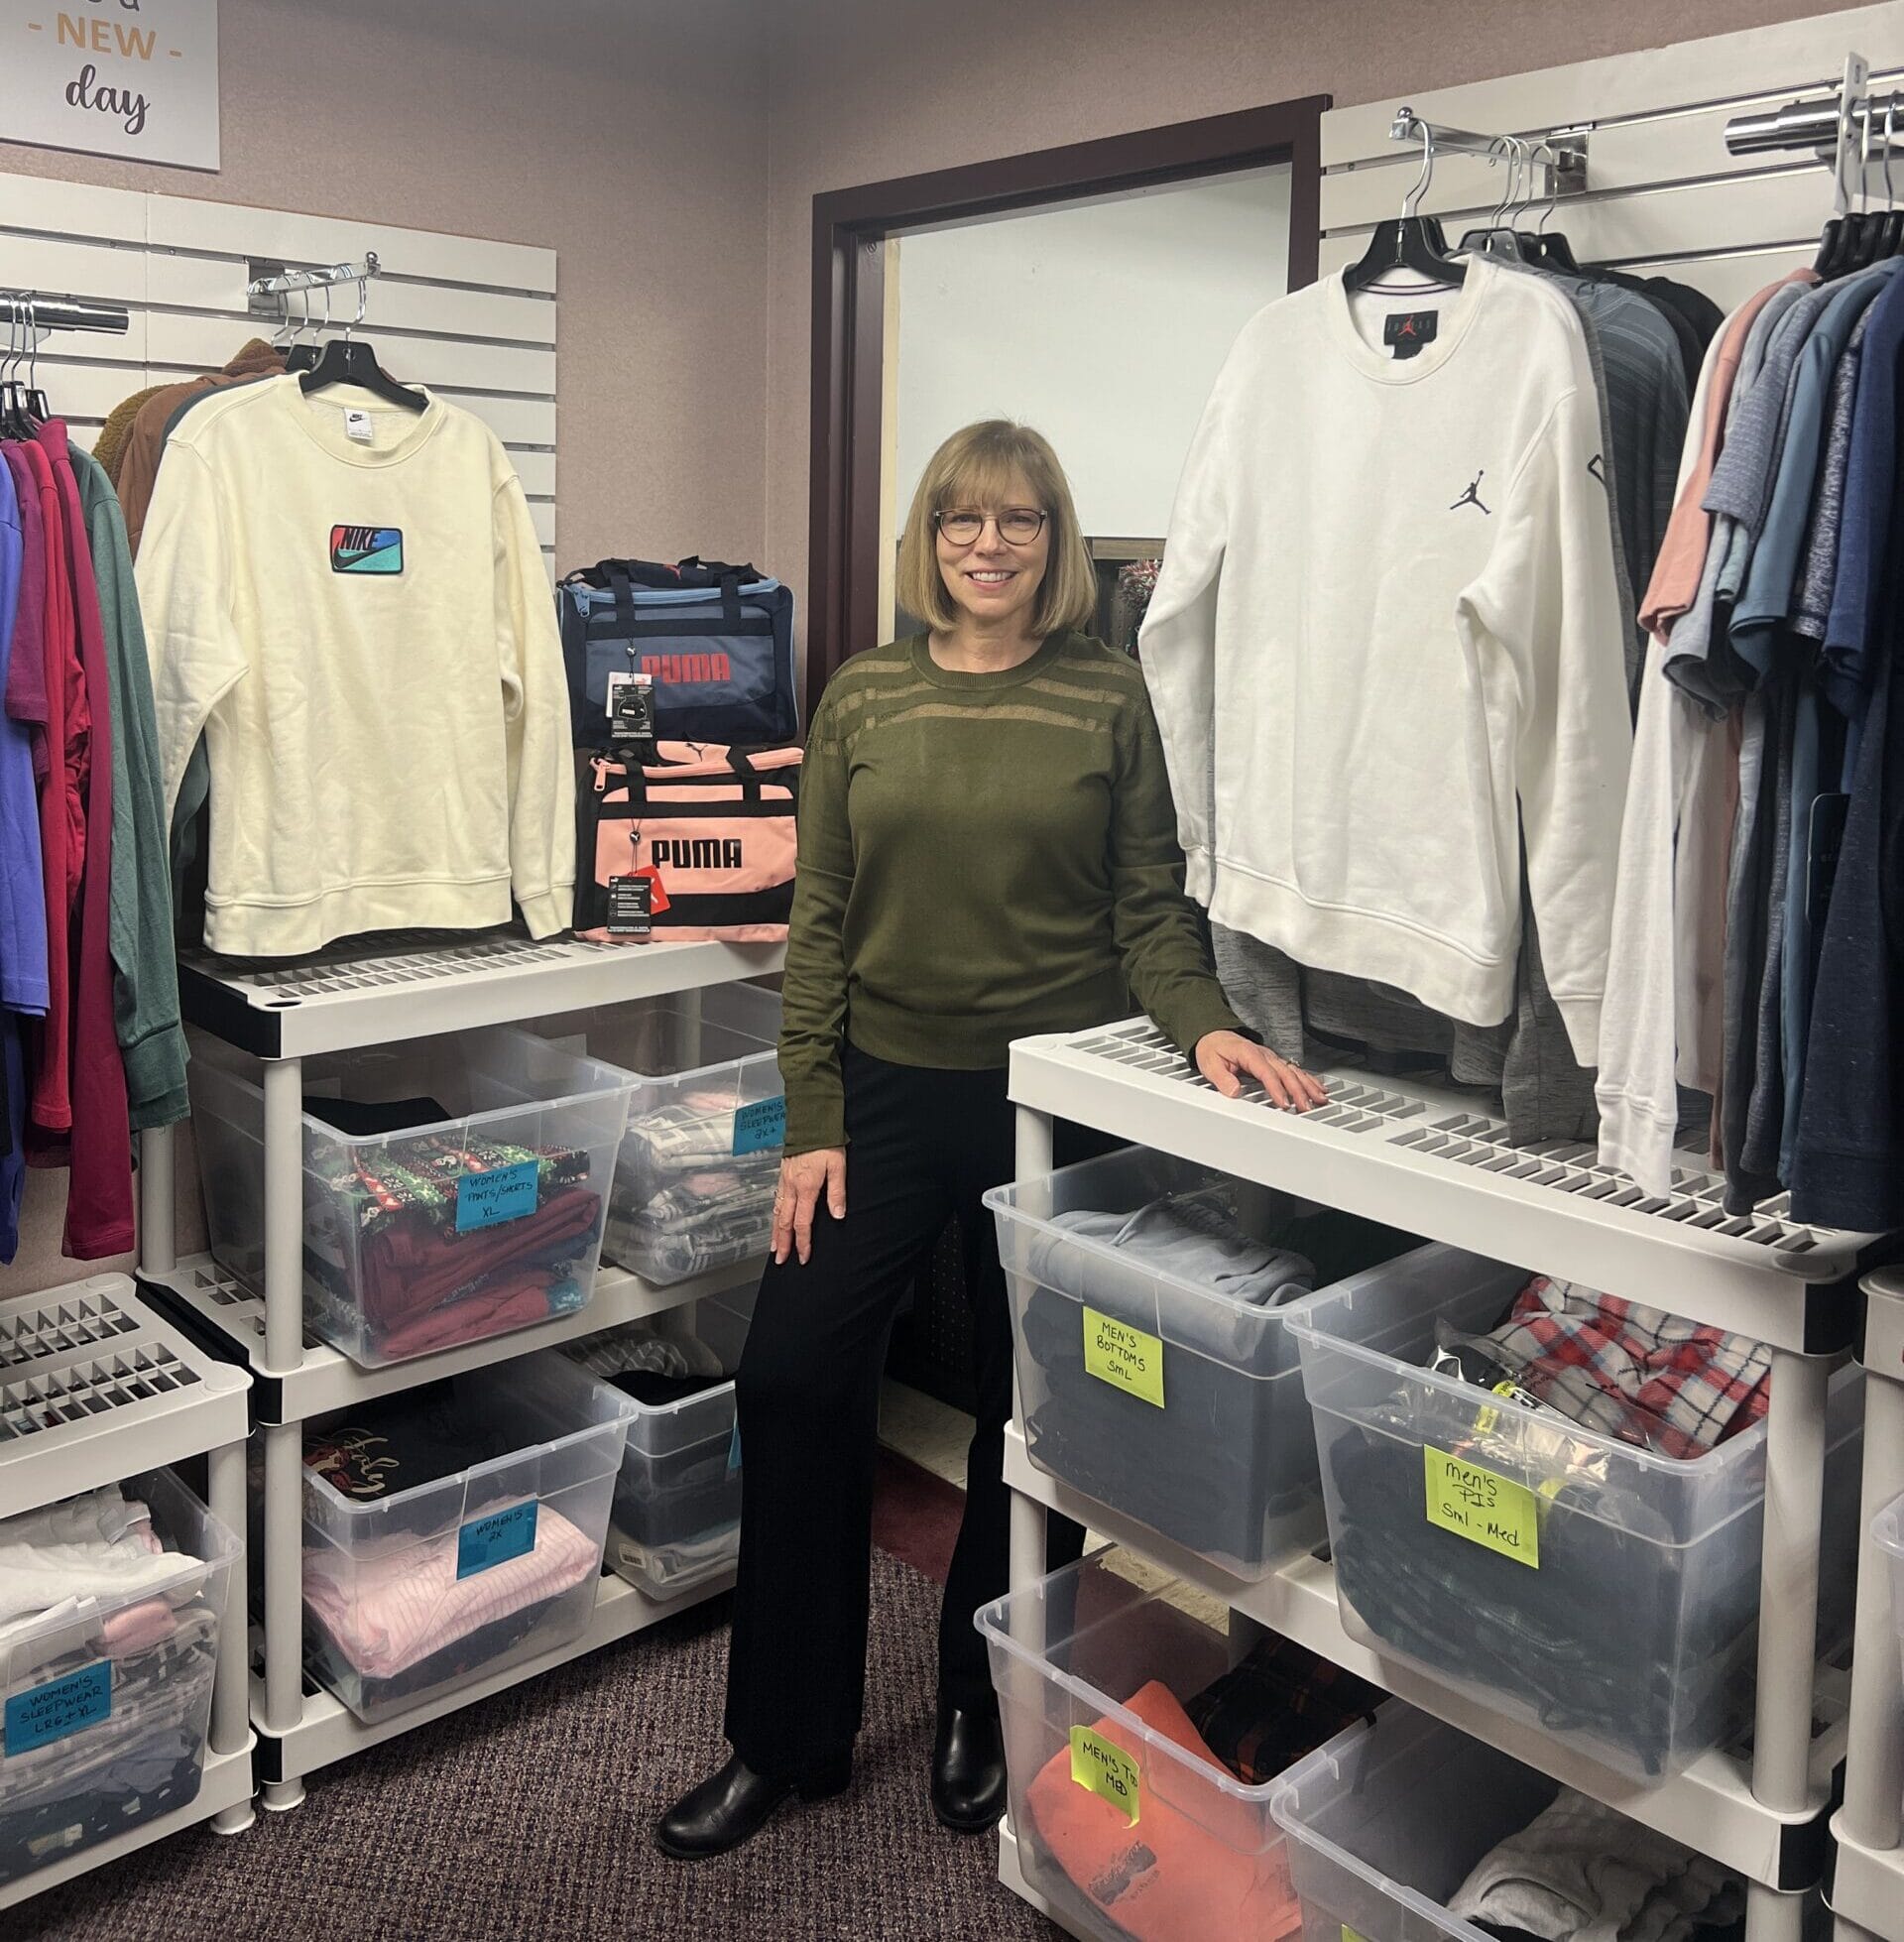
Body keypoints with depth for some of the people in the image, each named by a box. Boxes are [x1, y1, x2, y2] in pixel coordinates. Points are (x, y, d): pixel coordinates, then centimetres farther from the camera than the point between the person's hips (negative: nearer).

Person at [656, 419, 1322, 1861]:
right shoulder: (865, 698, 4)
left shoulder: (1107, 695, 0)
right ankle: (784, 1738, 19)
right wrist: (811, 1124, -1)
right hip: (888, 1092, 2)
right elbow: (821, 920, 3)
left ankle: (986, 1717, 31)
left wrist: (1204, 1023, -19)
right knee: (793, 1375, 0)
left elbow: (1149, 904, 0)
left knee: (1031, 1412, 9)